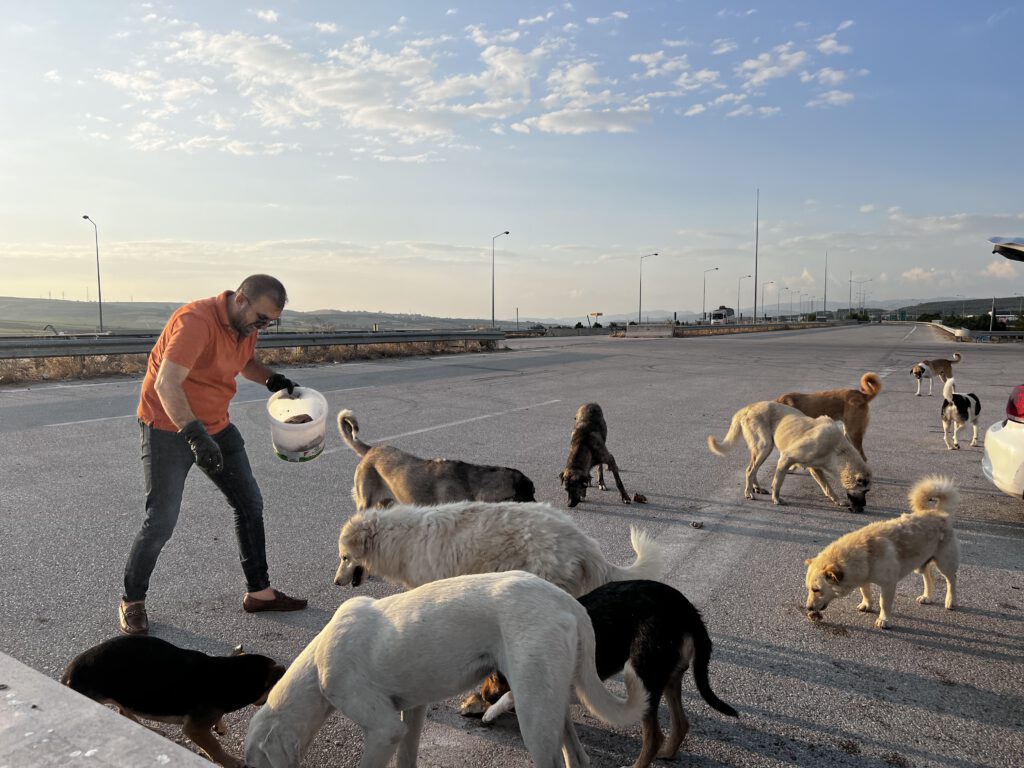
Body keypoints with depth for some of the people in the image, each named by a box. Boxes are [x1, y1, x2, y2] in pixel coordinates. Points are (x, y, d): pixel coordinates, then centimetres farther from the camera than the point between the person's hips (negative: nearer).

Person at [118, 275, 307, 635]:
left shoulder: (247, 325, 0)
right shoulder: (196, 321, -27)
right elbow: (166, 383, -35)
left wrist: (272, 378, -1)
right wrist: (194, 433, -47)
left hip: (216, 427, 8)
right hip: (169, 428, -8)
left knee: (250, 504, 7)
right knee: (161, 521, -5)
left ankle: (259, 592, 19)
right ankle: (132, 602, 18)